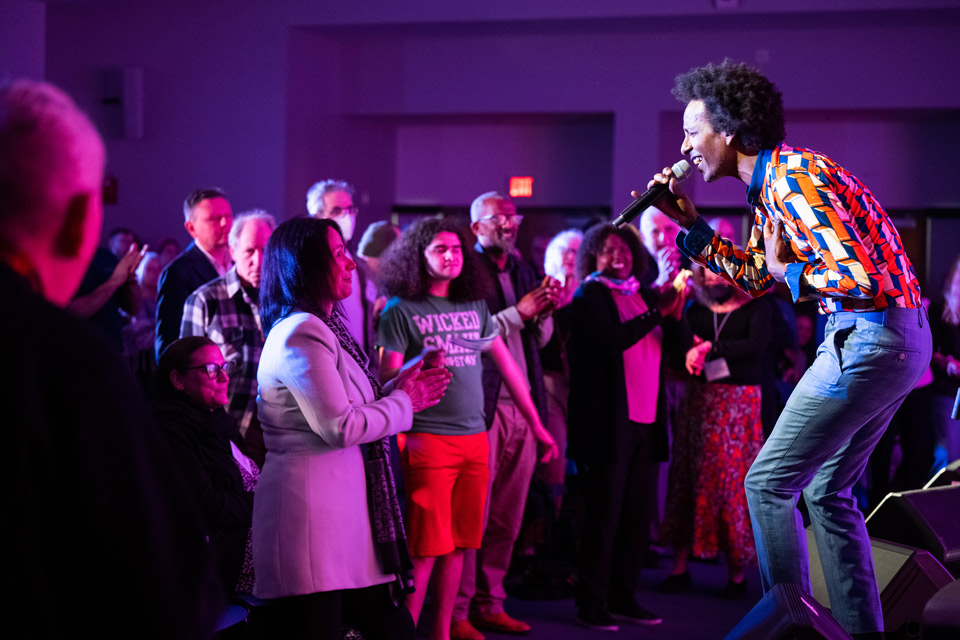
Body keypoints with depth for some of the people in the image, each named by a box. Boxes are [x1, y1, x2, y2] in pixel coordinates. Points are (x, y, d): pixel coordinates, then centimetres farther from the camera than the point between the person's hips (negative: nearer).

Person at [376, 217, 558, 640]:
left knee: (458, 544, 8)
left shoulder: (476, 307, 12)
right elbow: (387, 380, -4)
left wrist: (537, 425, 18)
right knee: (425, 548, -6)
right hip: (428, 441, -5)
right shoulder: (401, 311, -2)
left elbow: (508, 366, 17)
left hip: (475, 437, 5)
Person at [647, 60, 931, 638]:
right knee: (827, 490, 17)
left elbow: (861, 277, -27)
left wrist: (792, 273, -10)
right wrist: (690, 222, 18)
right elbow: (753, 276, 27)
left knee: (769, 482, -2)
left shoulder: (793, 179, -18)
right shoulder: (773, 183, 14)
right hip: (896, 340, 10)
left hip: (870, 337, -10)